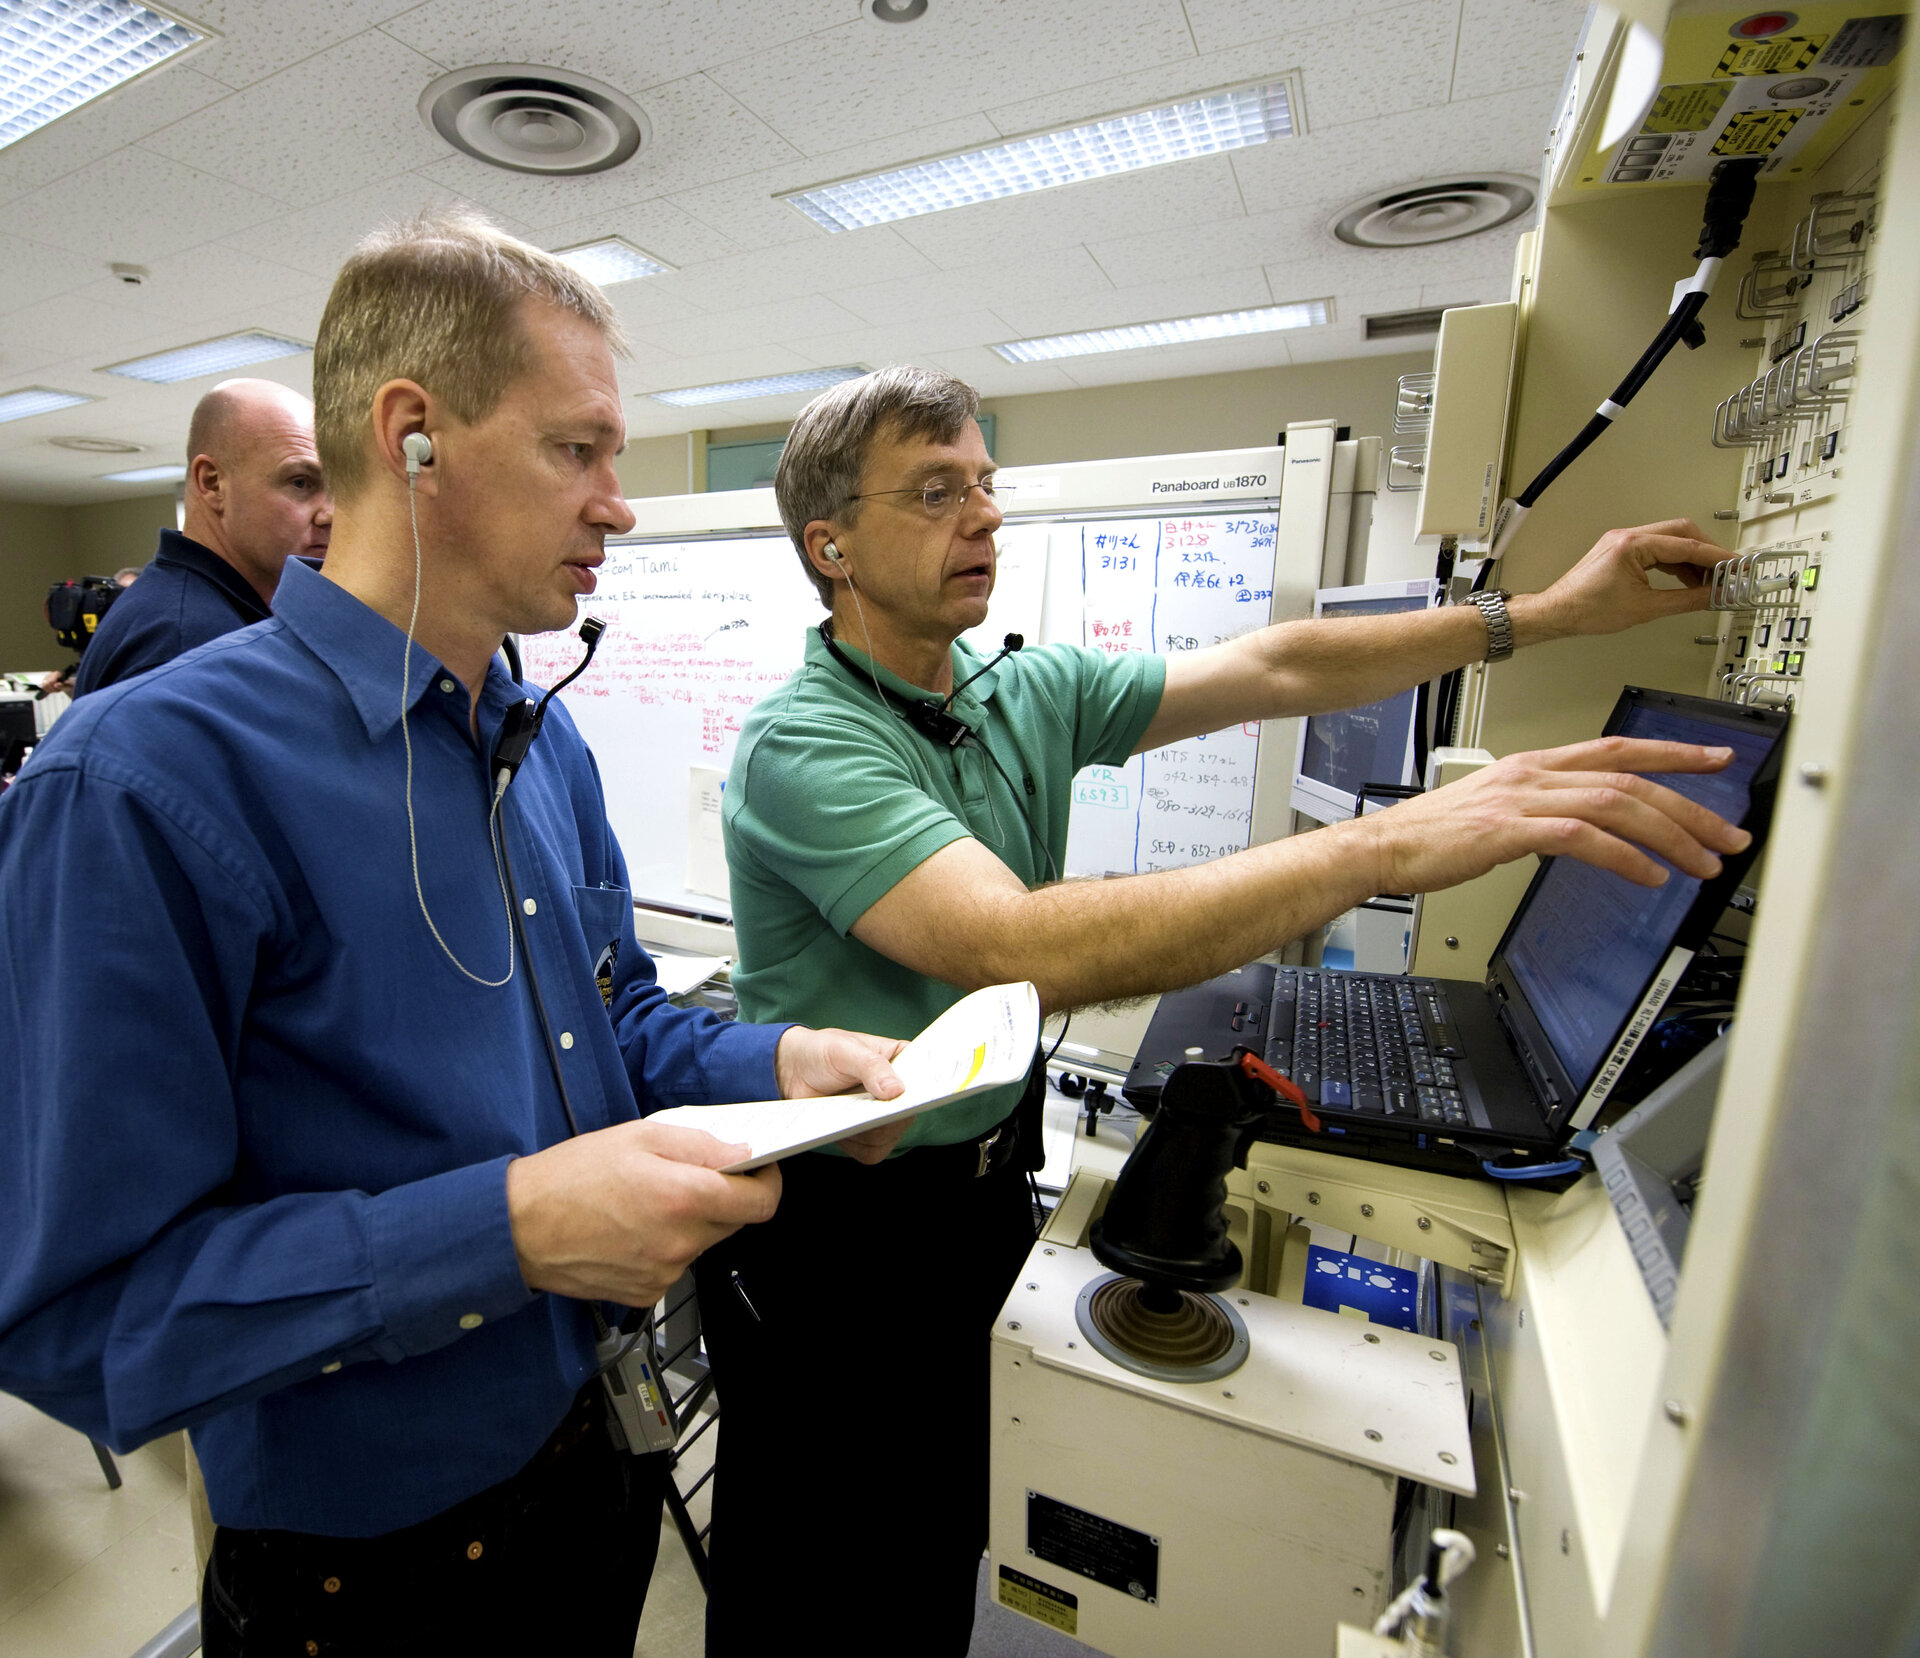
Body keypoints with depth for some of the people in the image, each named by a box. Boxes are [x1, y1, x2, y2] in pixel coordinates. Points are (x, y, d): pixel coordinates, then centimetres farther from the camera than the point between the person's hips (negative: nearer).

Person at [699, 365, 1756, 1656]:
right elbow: (1024, 948, -38)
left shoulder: (1030, 694, -2)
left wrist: (1544, 613, -2)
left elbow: (1271, 669, 0)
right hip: (837, 1222, -5)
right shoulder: (802, 743, -24)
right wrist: (1389, 845, -39)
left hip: (990, 1182, 6)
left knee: (945, 1545, 28)